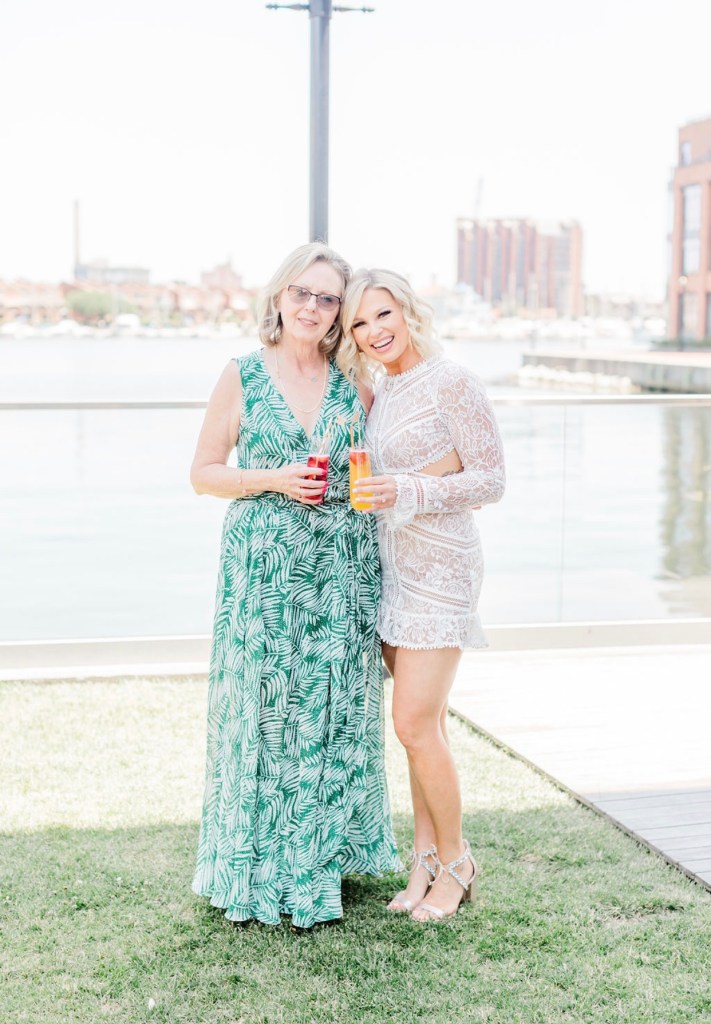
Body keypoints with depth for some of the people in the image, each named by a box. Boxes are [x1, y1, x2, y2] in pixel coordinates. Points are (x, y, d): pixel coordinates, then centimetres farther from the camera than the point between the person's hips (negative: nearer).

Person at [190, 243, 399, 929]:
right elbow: (203, 472, 2)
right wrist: (274, 480, -11)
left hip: (343, 571, 2)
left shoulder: (356, 383, 8)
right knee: (264, 708, 0)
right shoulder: (243, 377, 1)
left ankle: (324, 860, 21)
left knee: (335, 711, 6)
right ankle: (261, 872, 14)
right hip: (263, 570, -2)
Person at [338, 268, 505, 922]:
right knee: (421, 725, 11)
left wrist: (409, 492, -24)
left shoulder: (452, 383, -12)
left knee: (416, 725, -8)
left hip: (440, 567, -7)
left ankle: (456, 861, 10)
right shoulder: (382, 396, 12)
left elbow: (491, 480, -14)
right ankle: (426, 860, 20)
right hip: (396, 567, 7)